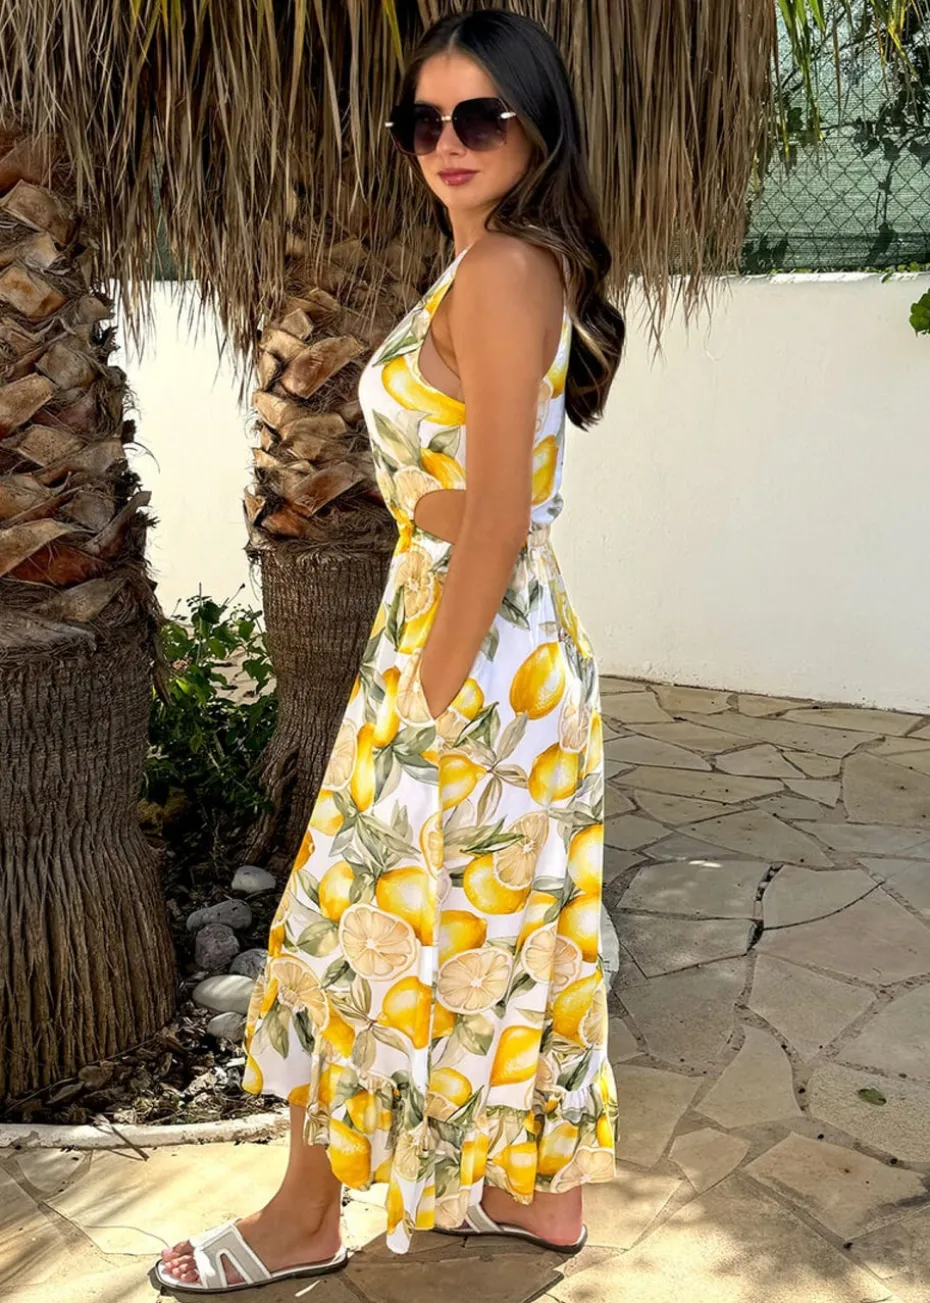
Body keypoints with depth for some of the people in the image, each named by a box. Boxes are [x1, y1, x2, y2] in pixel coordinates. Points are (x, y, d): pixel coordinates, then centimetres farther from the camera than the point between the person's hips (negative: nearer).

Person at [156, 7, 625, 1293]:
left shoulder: (497, 270, -18)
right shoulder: (525, 263, 12)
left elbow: (495, 520, -22)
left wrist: (428, 706, -18)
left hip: (466, 652, -9)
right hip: (523, 644, 9)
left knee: (358, 927, 7)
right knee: (514, 923, 18)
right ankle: (543, 1190, 36)